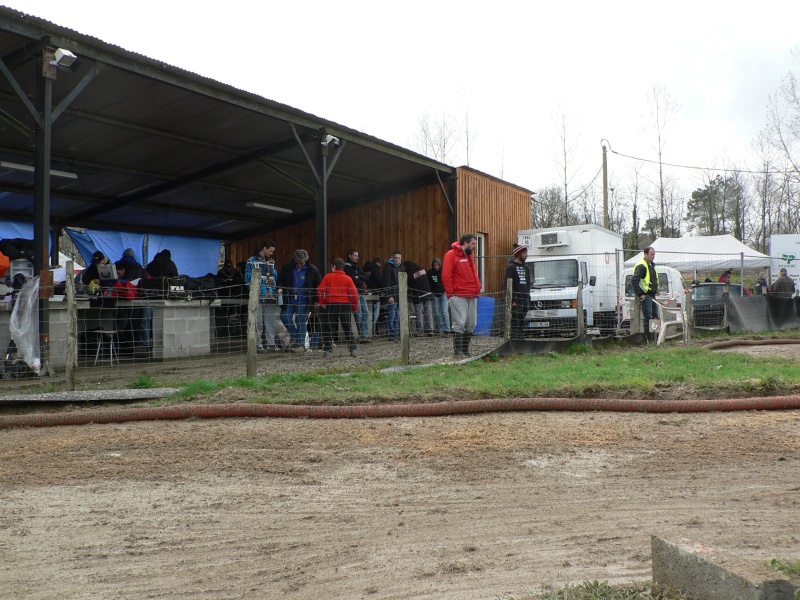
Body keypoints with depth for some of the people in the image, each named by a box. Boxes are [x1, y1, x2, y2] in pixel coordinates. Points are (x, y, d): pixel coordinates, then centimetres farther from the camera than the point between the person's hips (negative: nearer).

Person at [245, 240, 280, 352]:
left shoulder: (271, 261, 17)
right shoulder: (252, 261, -1)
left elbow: (275, 277, 22)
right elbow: (249, 278, -5)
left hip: (271, 296, 6)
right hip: (258, 296, -6)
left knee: (271, 321, 7)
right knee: (258, 321, -2)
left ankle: (271, 343, 12)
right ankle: (258, 344, 3)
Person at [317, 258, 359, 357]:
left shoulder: (328, 277, 1)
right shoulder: (348, 278, 3)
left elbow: (320, 290, -4)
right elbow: (354, 293, -1)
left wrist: (322, 302, 8)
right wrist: (355, 307, 8)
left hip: (331, 304, -1)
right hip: (345, 304, 1)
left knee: (330, 328, 6)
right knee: (347, 328, 8)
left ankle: (328, 350, 4)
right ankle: (352, 349, 5)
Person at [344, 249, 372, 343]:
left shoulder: (357, 267, 21)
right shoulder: (347, 267, -3)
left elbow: (367, 278, 10)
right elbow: (353, 280, -14)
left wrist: (359, 277, -7)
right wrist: (362, 282, 1)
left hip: (361, 293, 8)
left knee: (366, 313, 2)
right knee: (359, 314, -9)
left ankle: (364, 335, 2)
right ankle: (363, 334, -4)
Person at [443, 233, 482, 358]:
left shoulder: (471, 255, 18)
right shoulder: (451, 255, -6)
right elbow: (446, 276, -10)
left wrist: (478, 289, 13)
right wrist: (450, 293, -11)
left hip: (472, 296, 8)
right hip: (459, 296, -8)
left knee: (471, 324, 8)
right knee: (459, 324, -9)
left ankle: (465, 350, 17)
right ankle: (457, 351, -3)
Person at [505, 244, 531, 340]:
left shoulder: (526, 268, 18)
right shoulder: (511, 267, -4)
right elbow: (508, 285, -10)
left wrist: (528, 298, 12)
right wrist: (511, 300, -17)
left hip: (525, 299, 7)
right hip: (516, 299, -7)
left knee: (522, 323, 8)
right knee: (515, 323, -9)